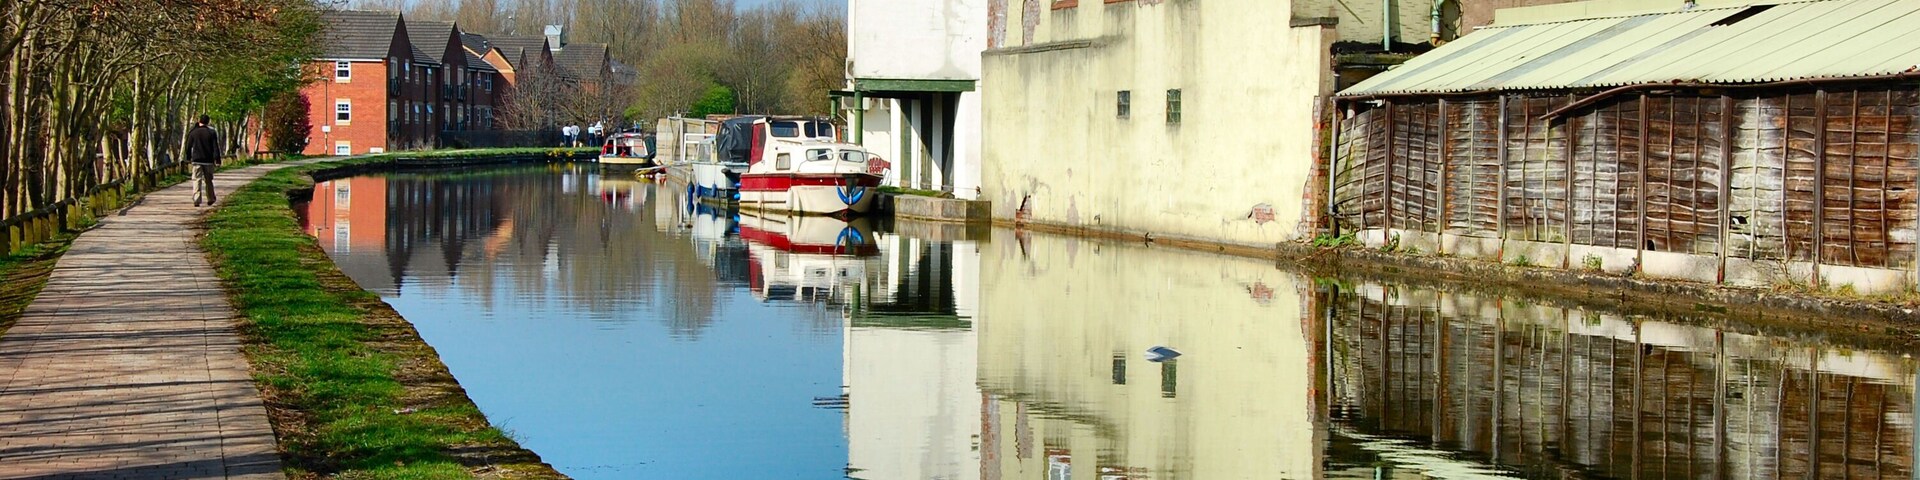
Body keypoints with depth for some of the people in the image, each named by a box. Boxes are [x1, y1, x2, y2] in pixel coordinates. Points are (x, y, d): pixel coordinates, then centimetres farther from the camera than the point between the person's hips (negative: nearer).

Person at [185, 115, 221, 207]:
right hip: (208, 161, 0)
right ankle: (210, 199, 23)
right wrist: (217, 160, -5)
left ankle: (196, 200, -15)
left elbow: (188, 147, 7)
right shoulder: (211, 133, -2)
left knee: (197, 180, -2)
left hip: (196, 160, 0)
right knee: (208, 180, 14)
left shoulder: (192, 132, 1)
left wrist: (188, 158, 19)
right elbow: (215, 147, -6)